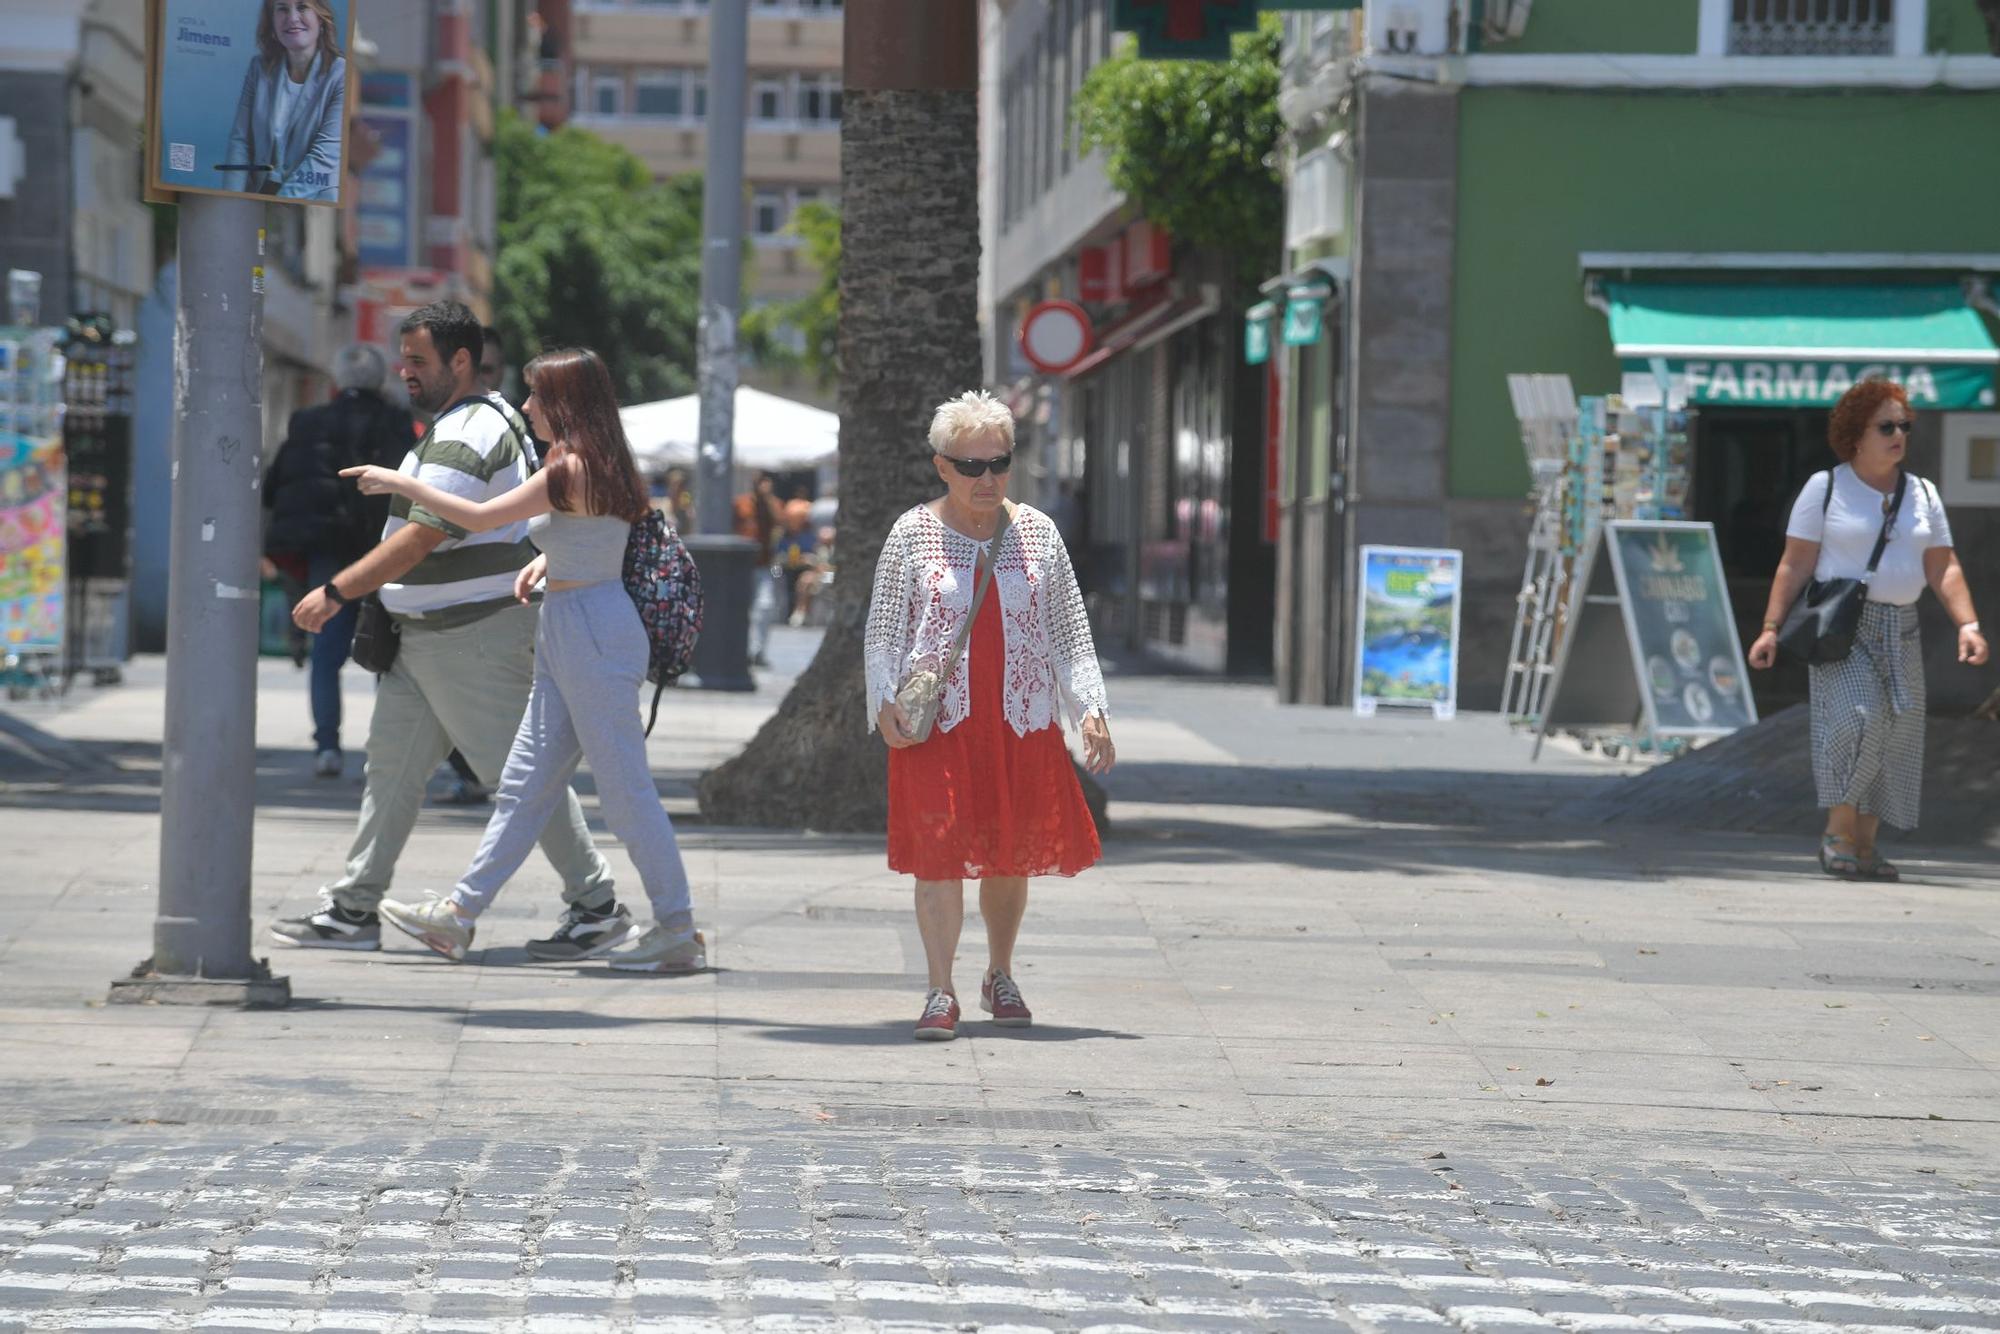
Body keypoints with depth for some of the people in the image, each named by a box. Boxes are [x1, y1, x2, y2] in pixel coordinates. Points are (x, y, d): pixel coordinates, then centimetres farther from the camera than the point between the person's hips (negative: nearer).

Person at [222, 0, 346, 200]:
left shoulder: (343, 75, -6)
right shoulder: (260, 68, 9)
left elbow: (325, 155, -12)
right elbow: (240, 140, 7)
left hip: (316, 202, -3)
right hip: (259, 196, 3)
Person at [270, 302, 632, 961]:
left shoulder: (464, 442, -20)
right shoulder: (492, 415, 15)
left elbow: (421, 538, -27)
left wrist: (336, 592, -26)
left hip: (479, 637, -11)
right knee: (392, 764, 9)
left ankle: (596, 907, 1)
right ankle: (352, 910, 11)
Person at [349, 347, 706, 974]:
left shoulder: (571, 470, -17)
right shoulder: (600, 468, 12)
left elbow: (478, 518, -17)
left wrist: (399, 483, -7)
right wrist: (547, 559, 20)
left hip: (591, 633, -10)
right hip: (568, 638, 10)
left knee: (625, 788, -5)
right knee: (525, 782, 11)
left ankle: (678, 930, 0)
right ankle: (458, 913, 14)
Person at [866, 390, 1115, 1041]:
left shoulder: (1036, 533, 8)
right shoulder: (913, 534, 3)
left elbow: (1069, 632, 10)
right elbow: (883, 630, 6)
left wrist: (1090, 708, 1)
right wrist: (885, 701, -8)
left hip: (1023, 720, 2)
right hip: (937, 720, -2)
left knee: (1011, 855, 8)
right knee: (939, 850, -11)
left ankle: (1000, 976, 28)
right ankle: (941, 993, -8)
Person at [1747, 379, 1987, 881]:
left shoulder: (1922, 495, 12)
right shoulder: (1826, 488, 1)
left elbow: (1943, 569, 8)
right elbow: (1795, 565, -2)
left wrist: (1967, 625, -5)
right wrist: (1771, 627, -10)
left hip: (1899, 632, 5)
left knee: (1894, 737, 2)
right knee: (1857, 717, -22)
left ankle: (1865, 845, 11)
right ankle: (1837, 832, -12)